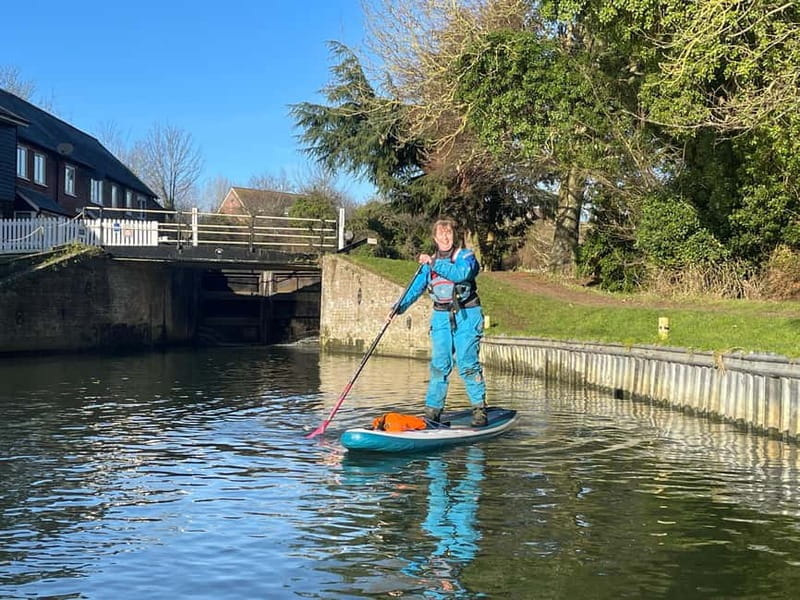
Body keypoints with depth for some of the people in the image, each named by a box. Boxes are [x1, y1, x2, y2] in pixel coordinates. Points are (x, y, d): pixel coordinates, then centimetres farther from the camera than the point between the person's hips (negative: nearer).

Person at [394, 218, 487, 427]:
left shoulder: (465, 255, 0)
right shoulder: (429, 263, 13)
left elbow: (462, 273, -22)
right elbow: (416, 287, 5)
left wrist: (434, 263, -22)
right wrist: (400, 306, -10)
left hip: (466, 315, -4)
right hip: (441, 317, 4)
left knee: (467, 363, -8)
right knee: (439, 364, 0)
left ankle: (479, 409, 0)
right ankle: (432, 410, 4)